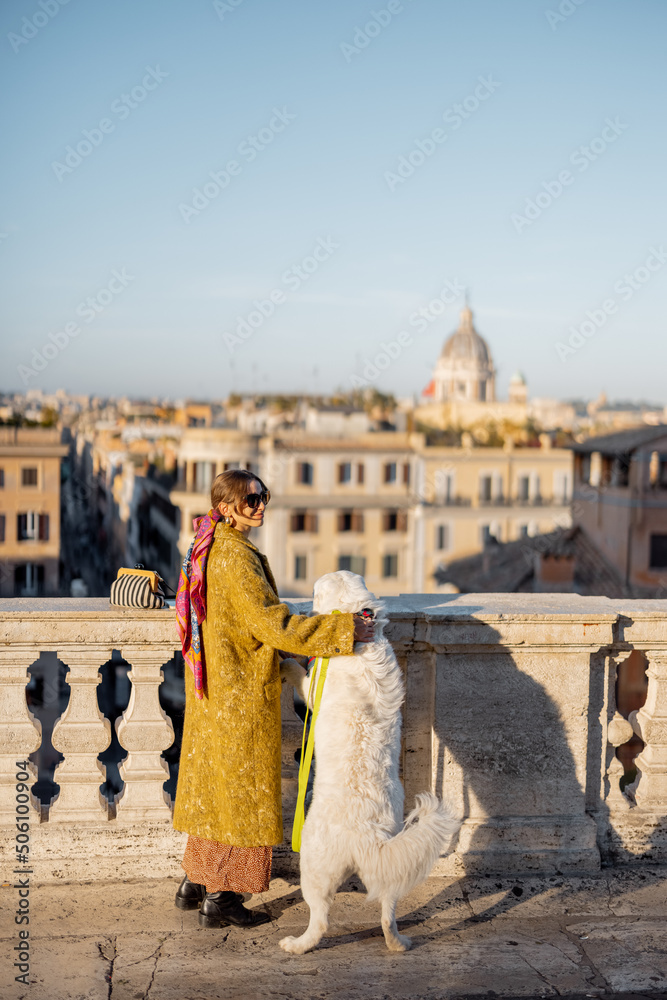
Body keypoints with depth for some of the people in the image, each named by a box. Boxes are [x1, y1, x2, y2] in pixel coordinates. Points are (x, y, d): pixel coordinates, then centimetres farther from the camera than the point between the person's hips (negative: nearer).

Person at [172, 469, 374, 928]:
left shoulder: (209, 548, 8)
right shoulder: (236, 558, -22)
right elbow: (275, 626, -28)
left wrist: (277, 660, 22)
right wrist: (344, 629, -25)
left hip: (212, 687, 10)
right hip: (241, 694, -10)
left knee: (213, 783, 18)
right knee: (241, 787, 2)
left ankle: (195, 883, 30)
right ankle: (220, 898, 11)